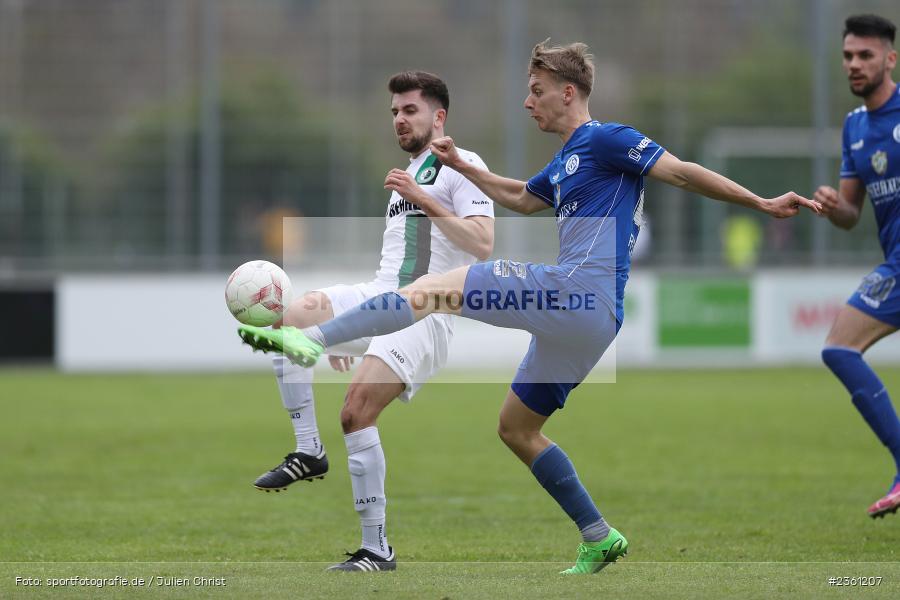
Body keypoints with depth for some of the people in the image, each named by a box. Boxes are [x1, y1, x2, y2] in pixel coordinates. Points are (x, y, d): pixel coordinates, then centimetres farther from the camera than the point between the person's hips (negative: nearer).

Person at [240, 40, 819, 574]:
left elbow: (684, 173, -4)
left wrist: (761, 203, -9)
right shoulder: (565, 163, 26)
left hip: (579, 290, -10)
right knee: (517, 428, 19)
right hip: (582, 315, 10)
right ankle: (599, 538, 18)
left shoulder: (606, 139, -1)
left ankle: (311, 339, -27)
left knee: (432, 288, -16)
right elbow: (521, 199, 46)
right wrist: (463, 166, 41)